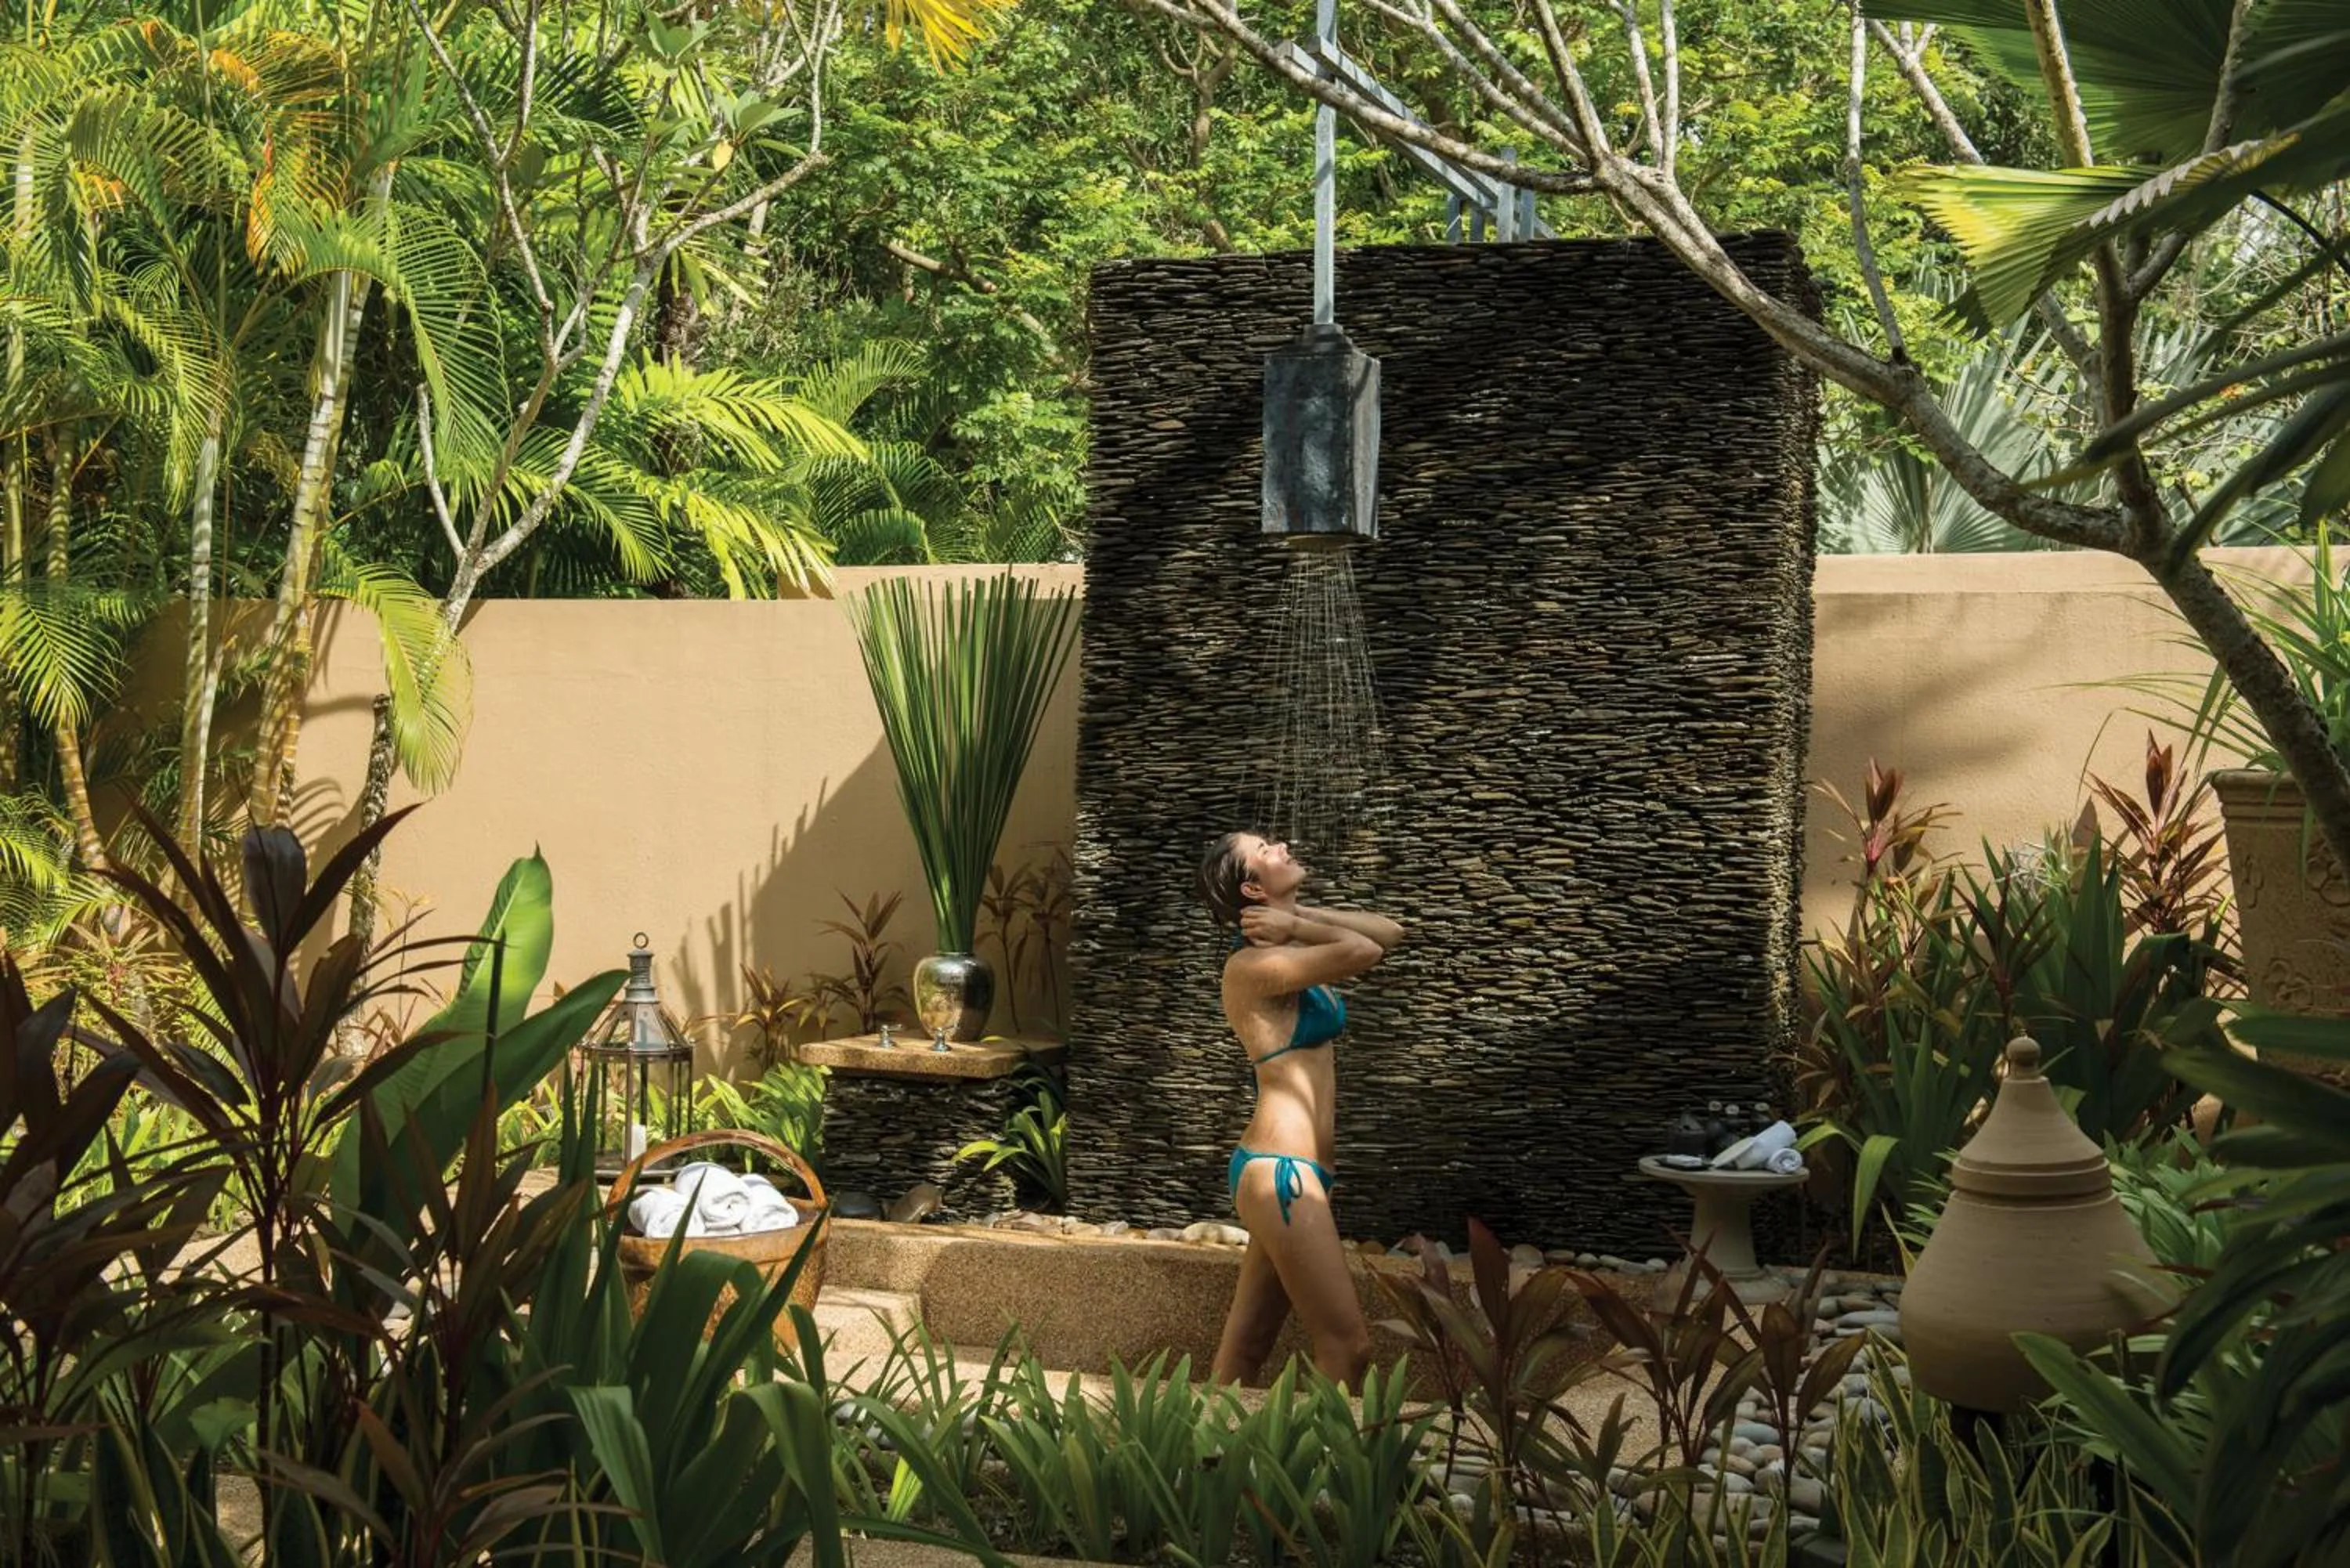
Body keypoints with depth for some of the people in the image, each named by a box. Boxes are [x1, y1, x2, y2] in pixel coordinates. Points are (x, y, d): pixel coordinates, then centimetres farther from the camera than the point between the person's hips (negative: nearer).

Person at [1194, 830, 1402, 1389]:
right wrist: (1295, 925, -7)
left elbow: (1388, 933, 11)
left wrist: (1299, 919, 1)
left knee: (1247, 1345, 10)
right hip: (1279, 1171, -9)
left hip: (1289, 1172, 9)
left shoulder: (1292, 953, 14)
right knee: (1347, 1346, -8)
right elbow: (1363, 951, -24)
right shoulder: (1252, 964, -13)